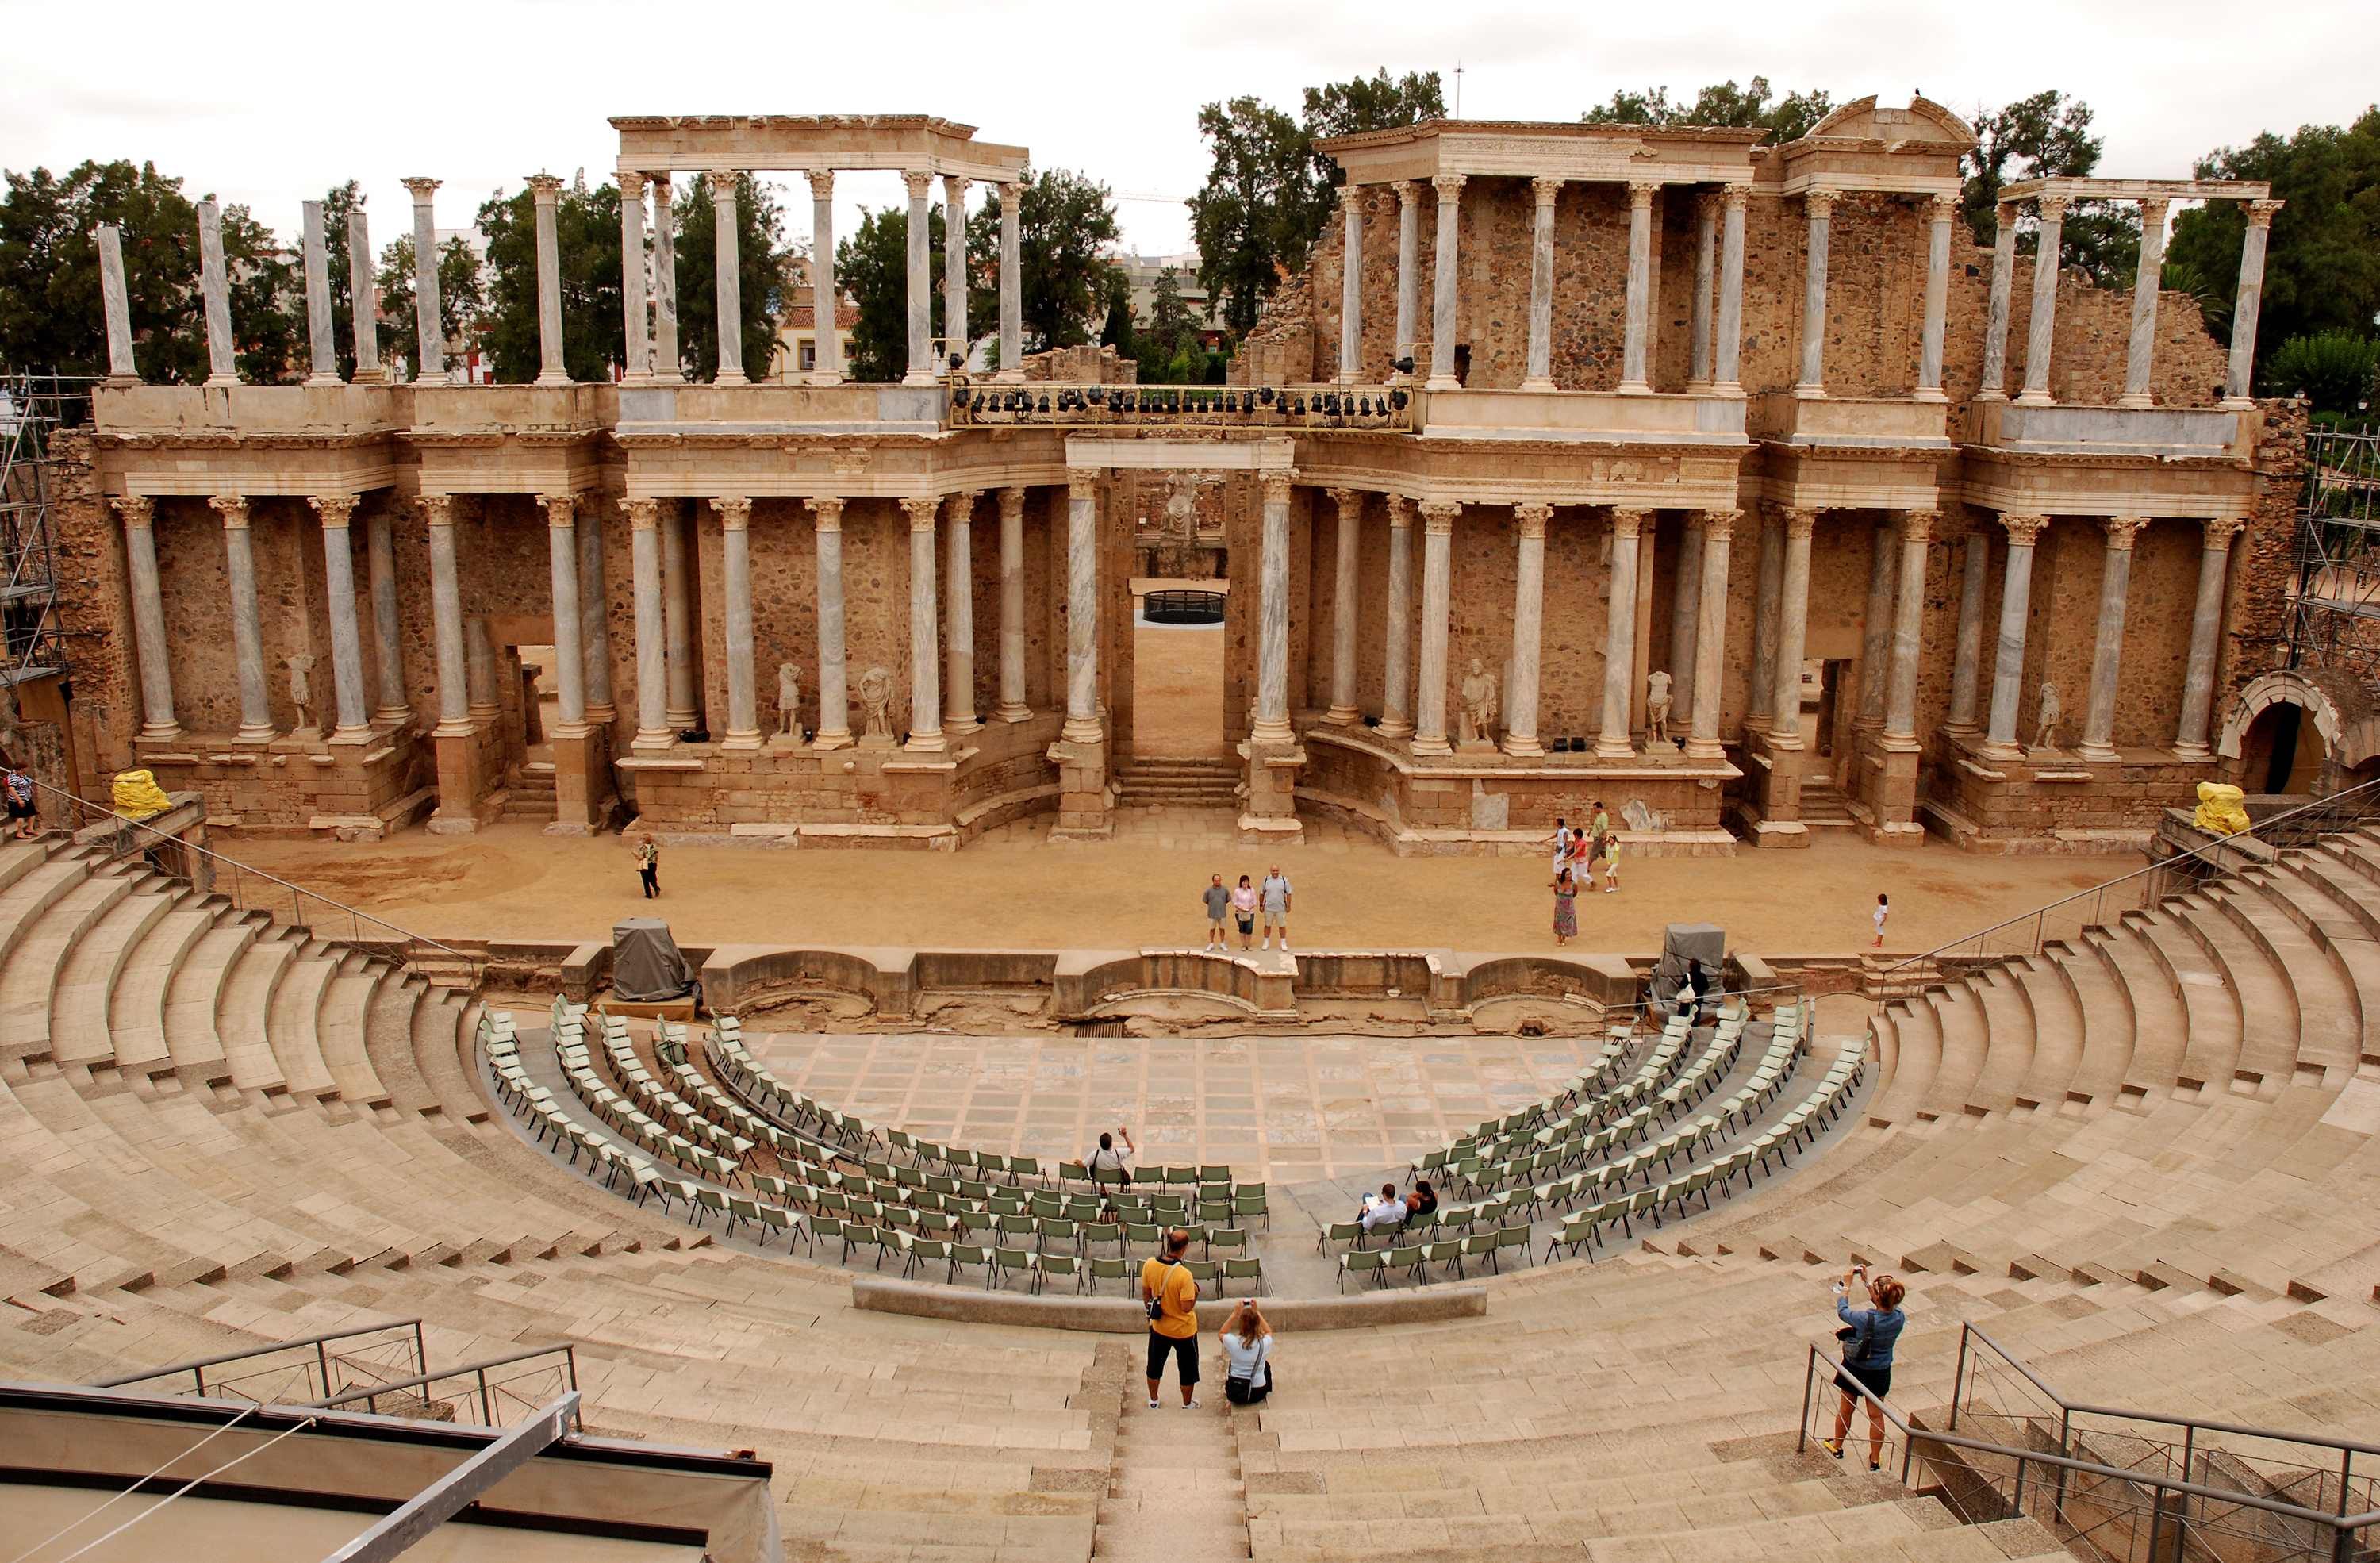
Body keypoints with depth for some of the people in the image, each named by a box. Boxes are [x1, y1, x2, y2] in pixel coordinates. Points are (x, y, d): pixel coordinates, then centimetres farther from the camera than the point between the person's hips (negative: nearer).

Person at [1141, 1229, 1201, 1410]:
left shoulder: (1149, 1265, -16)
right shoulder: (1184, 1275, -32)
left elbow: (1146, 1292, 0)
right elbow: (1186, 1307, -27)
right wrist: (1195, 1291, -10)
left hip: (1159, 1327, 4)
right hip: (1183, 1330, -4)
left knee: (1155, 1364, 25)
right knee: (1187, 1368, 20)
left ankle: (1153, 1400, 43)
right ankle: (1188, 1403, 38)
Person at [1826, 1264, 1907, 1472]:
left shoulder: (1865, 1318, -32)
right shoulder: (1899, 1318, -20)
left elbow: (1842, 1311, -13)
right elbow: (1884, 1306, 3)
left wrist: (1846, 1285, -4)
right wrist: (1867, 1282, 4)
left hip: (1855, 1368, -3)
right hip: (1880, 1372, 3)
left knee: (1846, 1408, 18)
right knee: (1876, 1414, 18)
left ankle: (1837, 1447, 39)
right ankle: (1875, 1459, 29)